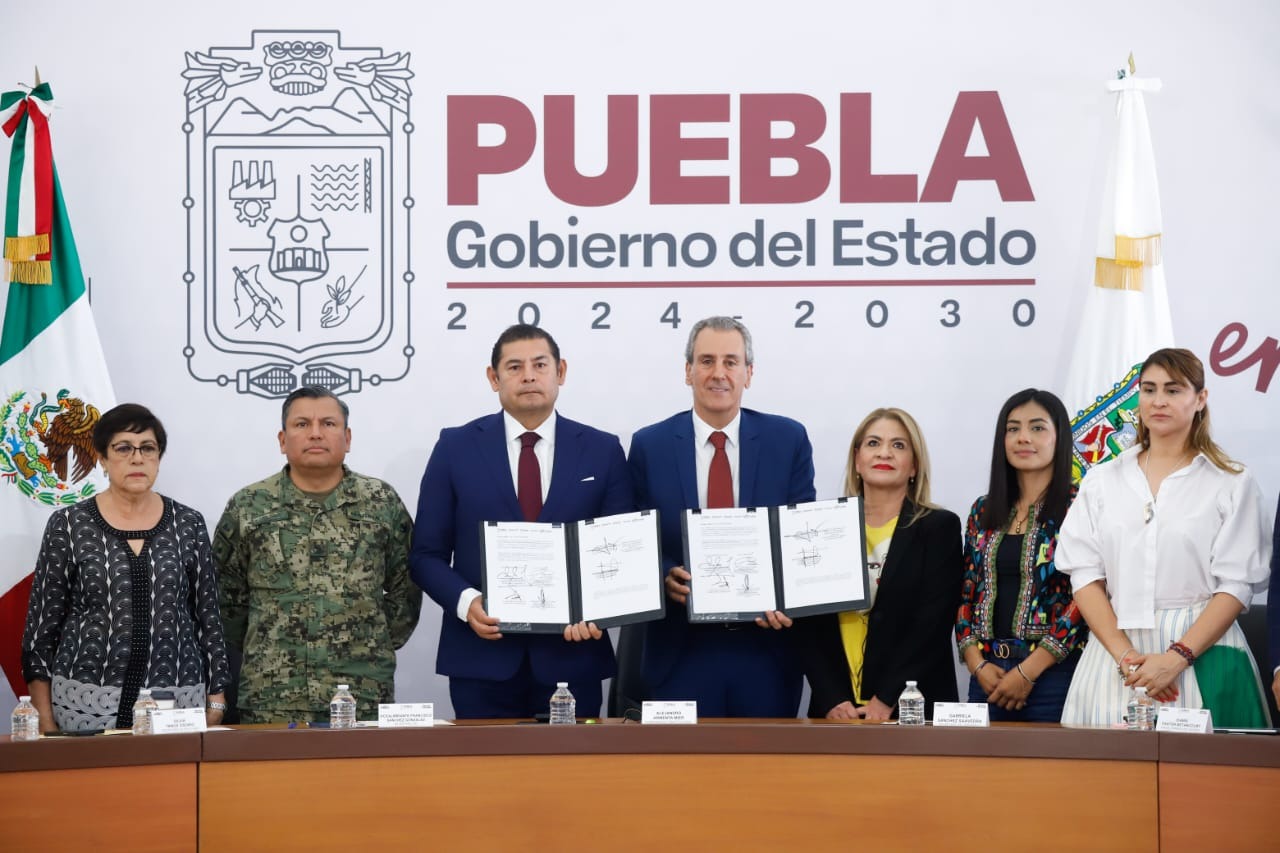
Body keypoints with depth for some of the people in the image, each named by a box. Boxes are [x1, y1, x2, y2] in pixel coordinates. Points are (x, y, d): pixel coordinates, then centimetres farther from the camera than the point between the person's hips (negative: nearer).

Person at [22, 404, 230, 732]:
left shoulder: (188, 524, 6)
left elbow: (208, 617, 9)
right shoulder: (68, 525, 1)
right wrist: (44, 718, -1)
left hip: (177, 704, 1)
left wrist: (216, 701, 5)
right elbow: (43, 622, 3)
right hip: (86, 705, -1)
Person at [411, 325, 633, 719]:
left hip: (572, 655, 1)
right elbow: (427, 553, 4)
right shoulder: (456, 448, 4)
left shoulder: (602, 451, 6)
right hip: (482, 660, 0)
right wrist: (465, 601, -14)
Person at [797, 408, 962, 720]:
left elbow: (933, 625, -8)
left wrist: (886, 700, -15)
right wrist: (832, 700, -9)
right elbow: (810, 623, 3)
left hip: (911, 707, -2)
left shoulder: (940, 527, 0)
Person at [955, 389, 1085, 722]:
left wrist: (1027, 672, -13)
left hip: (1053, 672, -5)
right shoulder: (984, 511, 13)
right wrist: (978, 665, -3)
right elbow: (965, 595, 12)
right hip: (989, 676, 5)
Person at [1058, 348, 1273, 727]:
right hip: (1114, 649, 2)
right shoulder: (1103, 480, 11)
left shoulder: (1232, 484, 3)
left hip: (1202, 654, -2)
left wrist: (1177, 657, -15)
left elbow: (1235, 586, -4)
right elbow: (1085, 575, 3)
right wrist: (1125, 656, -11)